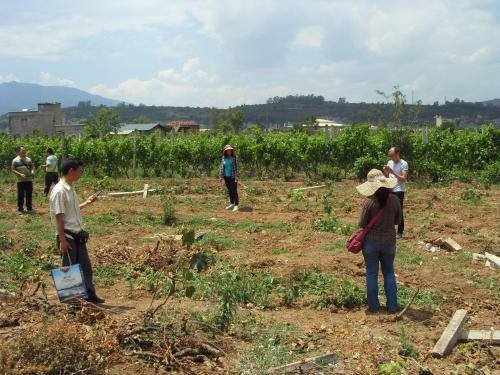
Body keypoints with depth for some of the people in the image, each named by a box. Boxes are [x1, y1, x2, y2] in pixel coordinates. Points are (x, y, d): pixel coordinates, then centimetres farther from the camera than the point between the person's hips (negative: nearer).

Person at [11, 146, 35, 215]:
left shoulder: (28, 159, 11)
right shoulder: (15, 160, -1)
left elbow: (32, 167, 18)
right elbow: (13, 170, -3)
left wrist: (32, 171, -3)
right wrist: (20, 174, -16)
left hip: (29, 180, 3)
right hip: (20, 181, -3)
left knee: (29, 195, 8)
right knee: (21, 195, 1)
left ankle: (29, 208, 18)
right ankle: (20, 209, 10)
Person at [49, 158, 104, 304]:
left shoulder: (71, 188, 10)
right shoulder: (59, 191, -18)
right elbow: (59, 217, -19)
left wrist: (86, 203, 13)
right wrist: (62, 240, -19)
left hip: (78, 234, 9)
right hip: (67, 236, -9)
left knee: (86, 265, 13)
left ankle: (90, 294, 22)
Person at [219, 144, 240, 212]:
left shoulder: (234, 158, -8)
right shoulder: (223, 158, 6)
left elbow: (237, 167, -10)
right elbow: (222, 167, 11)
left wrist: (237, 177, -16)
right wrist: (221, 176, 8)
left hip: (233, 177, -5)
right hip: (226, 177, 5)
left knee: (234, 191, -8)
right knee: (230, 191, 13)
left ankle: (236, 205, -6)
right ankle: (231, 204, 23)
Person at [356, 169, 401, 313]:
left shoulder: (369, 202, -18)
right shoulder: (394, 200, -10)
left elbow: (362, 224, -11)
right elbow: (397, 221, 1)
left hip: (371, 242, -2)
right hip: (389, 241, 2)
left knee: (372, 274, 11)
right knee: (389, 273, 17)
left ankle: (373, 306, 16)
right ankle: (392, 305, 18)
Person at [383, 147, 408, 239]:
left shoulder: (404, 164, -7)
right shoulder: (389, 163, 11)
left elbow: (404, 179, -14)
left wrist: (392, 172, -21)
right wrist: (385, 172, -7)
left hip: (398, 191, -6)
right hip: (389, 190, 6)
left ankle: (400, 232, 4)